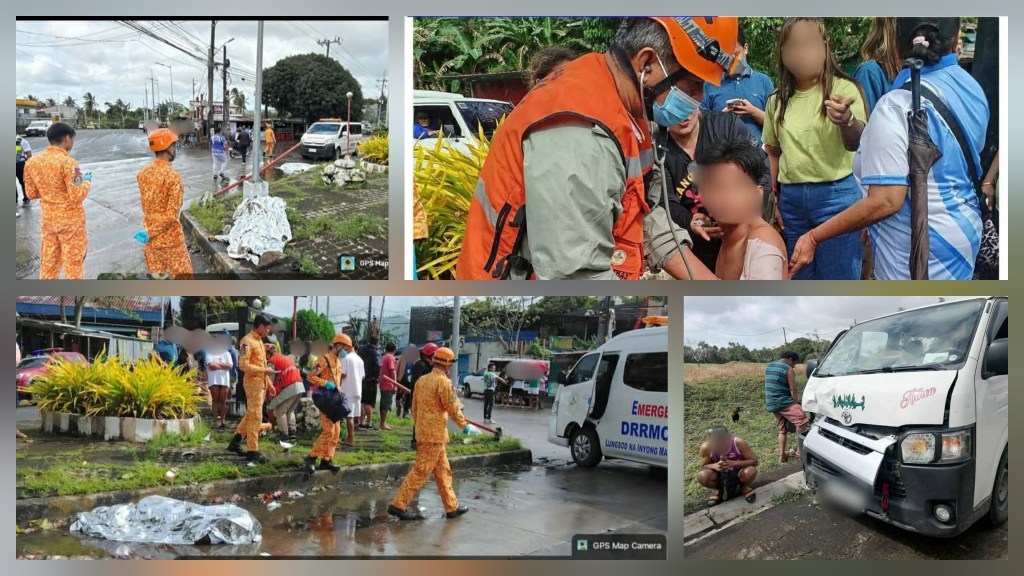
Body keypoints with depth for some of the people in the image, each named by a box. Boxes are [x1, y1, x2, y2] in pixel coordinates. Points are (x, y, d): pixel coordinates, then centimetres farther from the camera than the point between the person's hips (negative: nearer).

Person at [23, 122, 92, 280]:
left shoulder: (32, 162, 0)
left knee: (48, 261, 16)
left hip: (48, 219, 6)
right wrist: (87, 182, -3)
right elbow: (77, 196, -20)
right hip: (70, 219, -6)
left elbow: (31, 194, 8)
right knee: (73, 261, 5)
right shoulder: (67, 162, -20)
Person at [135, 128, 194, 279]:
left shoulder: (142, 173, 2)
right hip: (170, 238, -7)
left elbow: (146, 205, 10)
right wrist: (151, 232, -14)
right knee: (184, 278, 6)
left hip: (150, 239, 7)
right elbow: (171, 214, -22)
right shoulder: (173, 177, -18)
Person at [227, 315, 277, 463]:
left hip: (260, 383, 10)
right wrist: (264, 370, -19)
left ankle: (236, 441, 28)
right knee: (255, 417, -6)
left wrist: (269, 384, 19)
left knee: (251, 414, 17)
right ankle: (252, 451, -1)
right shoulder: (248, 341, -14)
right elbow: (243, 365, -21)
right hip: (253, 383, -10)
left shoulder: (259, 340, 16)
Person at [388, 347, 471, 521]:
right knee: (420, 472, -4)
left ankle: (452, 507, 21)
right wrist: (464, 425, 1)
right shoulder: (443, 382, -14)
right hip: (435, 435, -9)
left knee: (443, 471, 15)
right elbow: (453, 408, -13)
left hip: (423, 433, 9)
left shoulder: (422, 380, 11)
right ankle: (398, 505, -3)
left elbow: (414, 408, 16)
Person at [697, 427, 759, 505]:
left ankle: (743, 487, 2)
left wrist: (733, 463, -33)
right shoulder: (706, 447, -23)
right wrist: (714, 466, -33)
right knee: (702, 476, -29)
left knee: (750, 472, -35)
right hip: (721, 475, 1)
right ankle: (721, 490, 3)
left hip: (738, 473, -1)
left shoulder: (739, 443, -26)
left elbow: (754, 461, -19)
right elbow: (703, 467, -9)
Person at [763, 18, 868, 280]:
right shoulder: (777, 99, 7)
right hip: (790, 197, 5)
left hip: (836, 194, -5)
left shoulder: (843, 88, -8)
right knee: (798, 281, 14)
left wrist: (847, 120, -45)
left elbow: (856, 143, -23)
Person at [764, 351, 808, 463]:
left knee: (782, 429, 16)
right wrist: (796, 404, 3)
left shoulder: (769, 367, 18)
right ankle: (800, 449, -18)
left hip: (771, 403, 9)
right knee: (802, 420, -16)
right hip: (783, 402, -9)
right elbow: (793, 390, -8)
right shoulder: (788, 370, -6)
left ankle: (782, 455, 13)